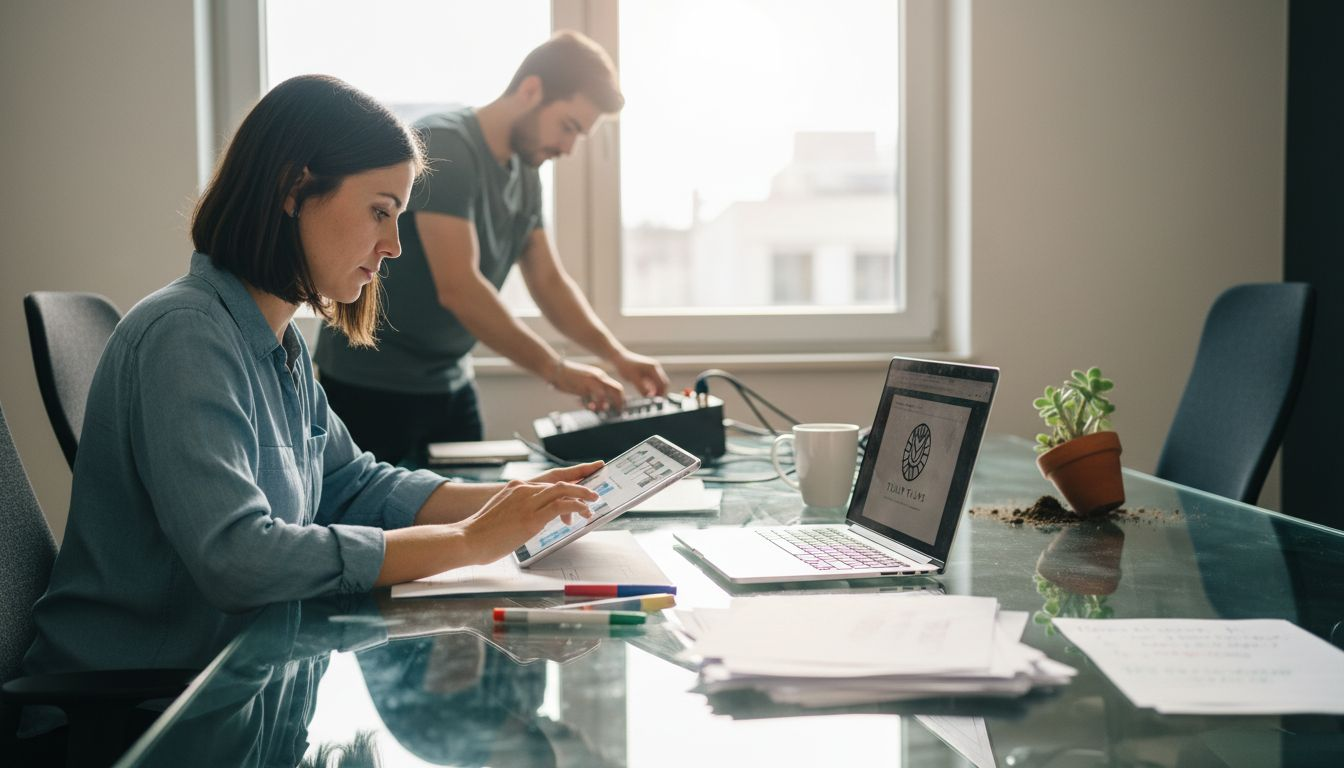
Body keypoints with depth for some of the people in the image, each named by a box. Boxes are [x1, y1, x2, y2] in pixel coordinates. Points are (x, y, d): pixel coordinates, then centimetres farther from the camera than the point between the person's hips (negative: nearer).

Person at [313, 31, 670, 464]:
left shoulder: (525, 174, 6)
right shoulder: (445, 147, -19)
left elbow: (549, 281, 12)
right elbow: (458, 288, -26)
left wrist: (616, 355, -2)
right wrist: (555, 370, -24)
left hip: (451, 384, 8)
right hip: (369, 388, -8)